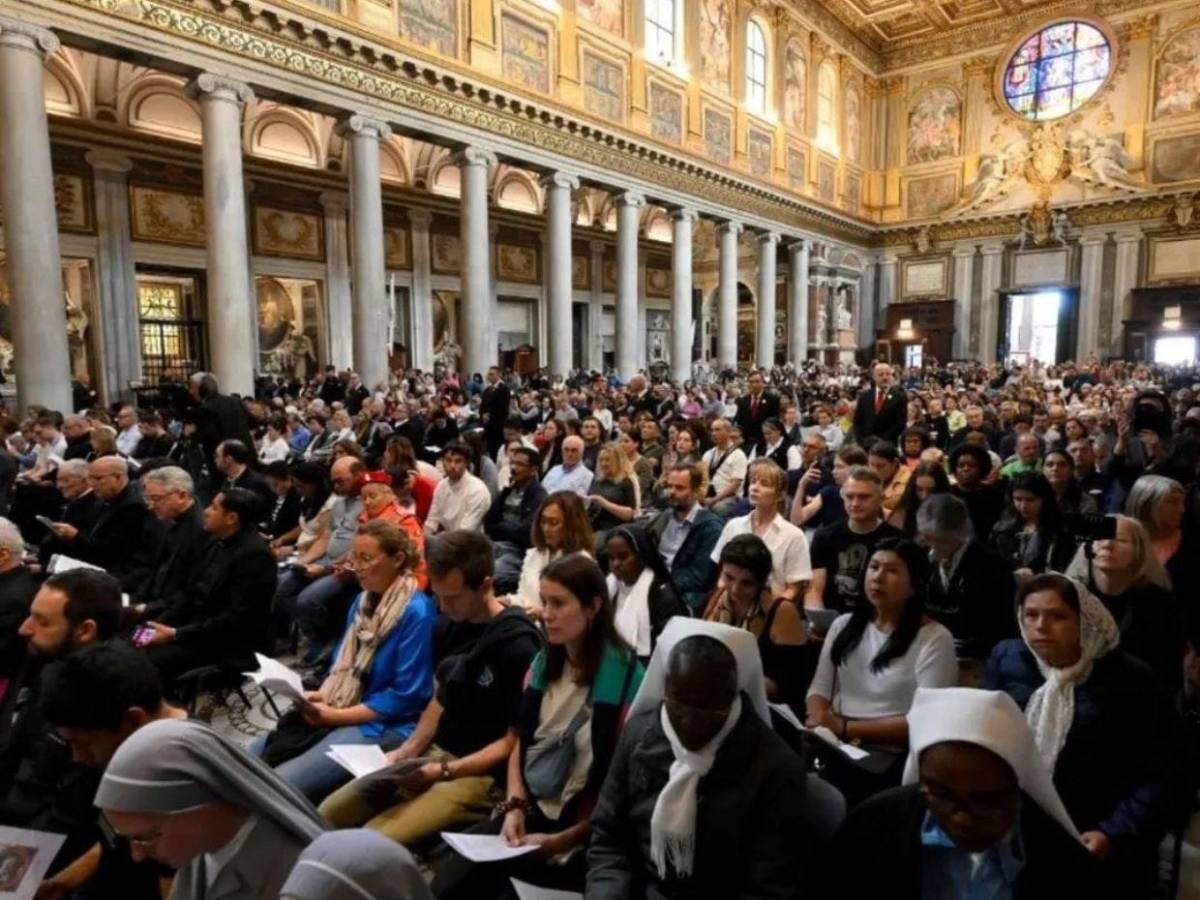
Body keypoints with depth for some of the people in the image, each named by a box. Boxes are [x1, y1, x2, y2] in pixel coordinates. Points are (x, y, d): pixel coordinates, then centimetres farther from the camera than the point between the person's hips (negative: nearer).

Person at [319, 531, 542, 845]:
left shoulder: (518, 645, -19)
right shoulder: (452, 625, 5)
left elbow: (516, 740, -16)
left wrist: (444, 771, -19)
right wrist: (408, 750, 3)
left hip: (483, 777, -8)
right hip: (433, 755, 8)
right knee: (327, 815, 2)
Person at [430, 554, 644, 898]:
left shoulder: (624, 677, -14)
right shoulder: (543, 662, 6)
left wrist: (563, 840, -15)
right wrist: (514, 805, -3)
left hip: (584, 833, -5)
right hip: (530, 812, 5)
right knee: (449, 872, -15)